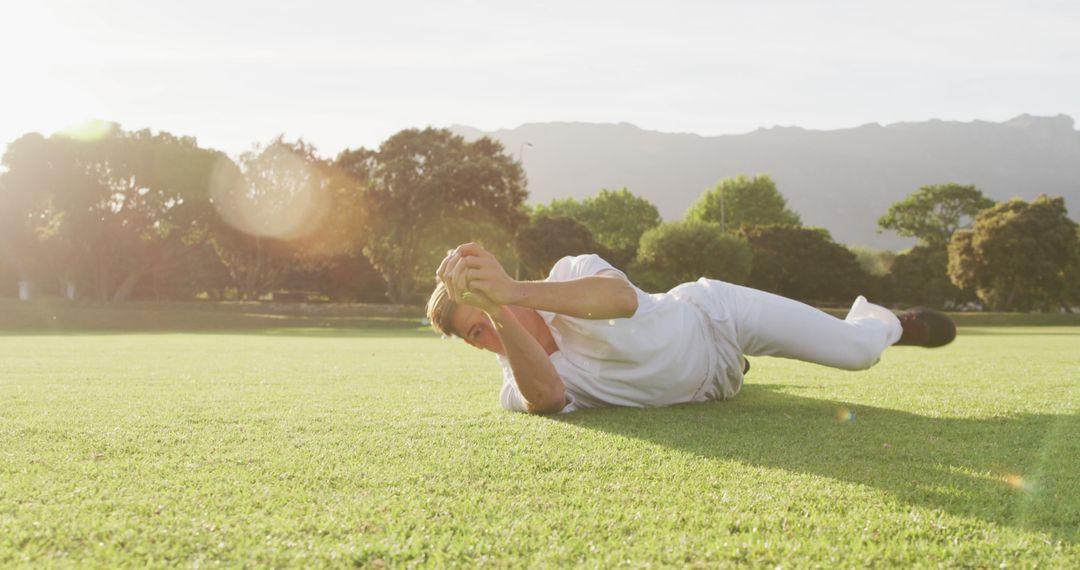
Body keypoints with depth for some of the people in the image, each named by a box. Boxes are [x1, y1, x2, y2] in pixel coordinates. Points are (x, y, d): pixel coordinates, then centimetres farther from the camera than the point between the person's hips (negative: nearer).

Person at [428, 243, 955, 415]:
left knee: (857, 349, -9)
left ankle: (886, 321, 26)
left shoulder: (570, 273, -27)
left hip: (712, 313, -4)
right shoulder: (522, 385, -21)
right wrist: (495, 312, -59)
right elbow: (547, 397, -46)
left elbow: (623, 297, -50)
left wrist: (512, 290, -61)